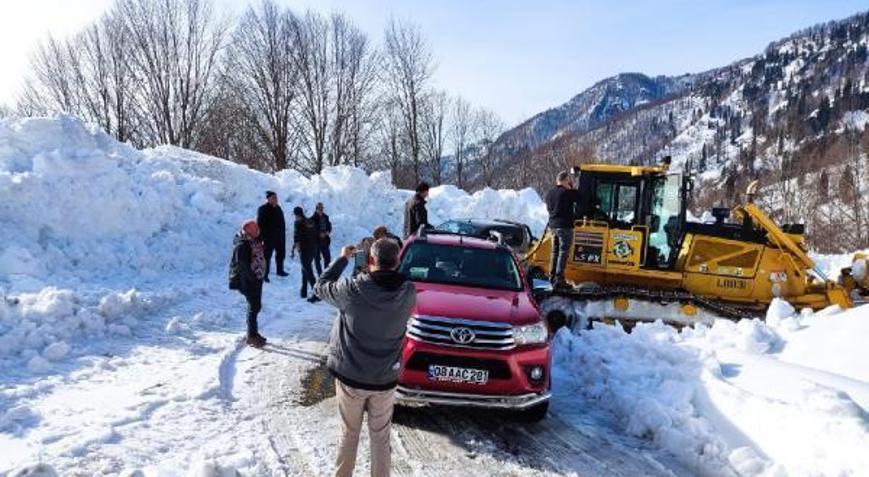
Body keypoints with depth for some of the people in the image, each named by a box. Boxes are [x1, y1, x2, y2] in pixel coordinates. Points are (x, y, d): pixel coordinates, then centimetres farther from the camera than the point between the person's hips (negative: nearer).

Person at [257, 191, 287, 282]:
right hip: (269, 237, -8)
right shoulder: (263, 209, -13)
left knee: (281, 254, 18)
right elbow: (260, 224, -16)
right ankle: (264, 275, 4)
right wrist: (262, 236, -21)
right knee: (267, 255, -3)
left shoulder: (278, 209, 10)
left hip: (280, 237, 8)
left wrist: (283, 233, 18)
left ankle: (280, 270, 35)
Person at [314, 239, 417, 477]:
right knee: (380, 438, 17)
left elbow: (321, 286, -1)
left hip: (350, 377, -1)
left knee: (349, 434, 18)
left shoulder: (353, 289, -21)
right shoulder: (408, 293, -15)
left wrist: (343, 258, 7)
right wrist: (391, 265, 8)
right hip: (385, 380, 1)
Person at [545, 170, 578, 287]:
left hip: (553, 226, 7)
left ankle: (552, 276, 20)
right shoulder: (568, 192, -14)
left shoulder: (550, 193, 8)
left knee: (555, 252, 16)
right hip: (565, 226, -7)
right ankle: (559, 279, -6)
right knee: (563, 253, -4)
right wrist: (572, 188, 6)